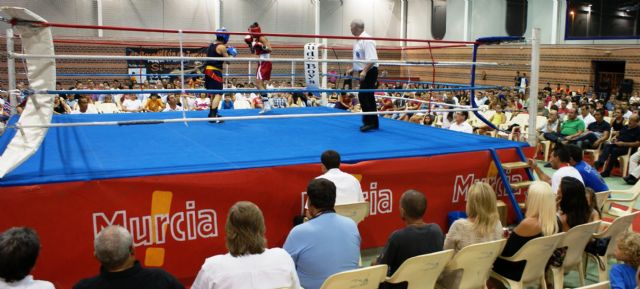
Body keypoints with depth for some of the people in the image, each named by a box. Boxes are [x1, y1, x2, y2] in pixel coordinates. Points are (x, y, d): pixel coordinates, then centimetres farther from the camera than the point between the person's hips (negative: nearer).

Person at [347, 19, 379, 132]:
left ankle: (370, 122, -9)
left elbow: (372, 59, -25)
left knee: (363, 96, -13)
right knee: (368, 97, 13)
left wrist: (364, 71, -33)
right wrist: (352, 70, 22)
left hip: (369, 72, -10)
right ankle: (373, 123, 20)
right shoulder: (358, 41, 14)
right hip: (363, 72, 10)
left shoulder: (366, 40, -17)